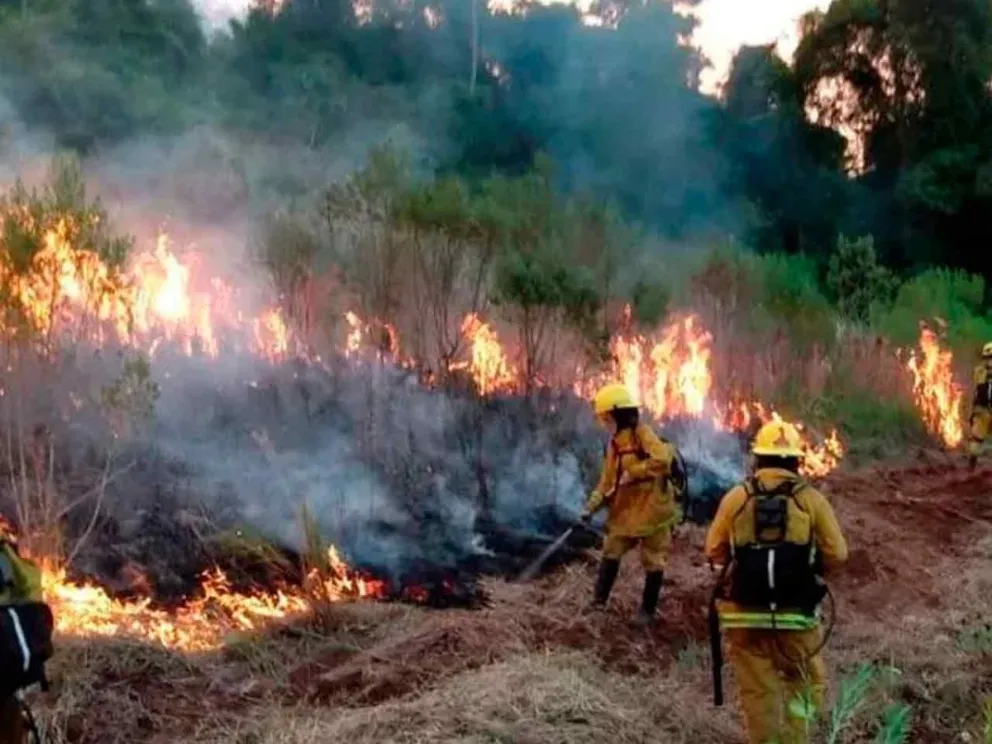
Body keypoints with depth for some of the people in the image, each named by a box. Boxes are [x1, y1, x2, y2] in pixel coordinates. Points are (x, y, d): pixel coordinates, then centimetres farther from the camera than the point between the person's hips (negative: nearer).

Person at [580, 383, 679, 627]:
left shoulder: (643, 434, -16)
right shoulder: (614, 444, 9)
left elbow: (663, 460, -31)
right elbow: (607, 479, 10)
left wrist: (632, 472, -24)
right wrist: (592, 505, 0)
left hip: (651, 507, -8)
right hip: (626, 509, 8)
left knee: (653, 562, 5)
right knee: (611, 552, 10)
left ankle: (647, 610, 15)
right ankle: (598, 600, 19)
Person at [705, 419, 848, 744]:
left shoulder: (735, 498, -3)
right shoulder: (812, 500, -5)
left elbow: (714, 552, 3)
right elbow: (837, 555, -2)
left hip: (744, 615, 1)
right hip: (796, 616, -1)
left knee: (757, 691, 10)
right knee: (801, 684, 16)